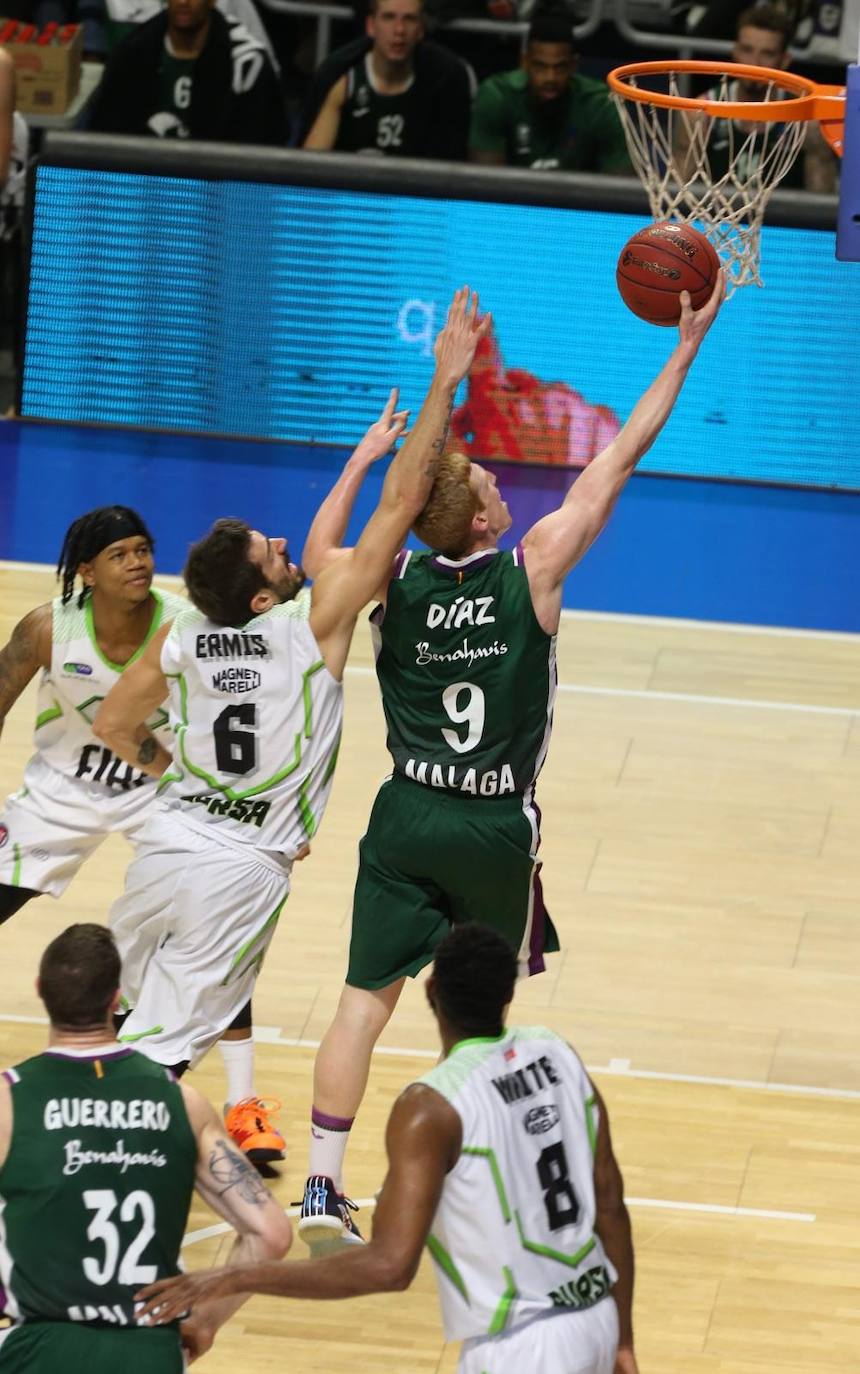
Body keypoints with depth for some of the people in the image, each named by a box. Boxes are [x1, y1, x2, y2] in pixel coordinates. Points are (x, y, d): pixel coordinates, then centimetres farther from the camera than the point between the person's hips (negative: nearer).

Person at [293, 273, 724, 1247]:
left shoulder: (394, 581, -7)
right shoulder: (533, 570, -13)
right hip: (498, 829, -2)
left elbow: (315, 559, 16)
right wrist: (686, 346, -2)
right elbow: (616, 462, -7)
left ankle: (323, 1189, -1)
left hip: (408, 819, 2)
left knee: (365, 1000, 3)